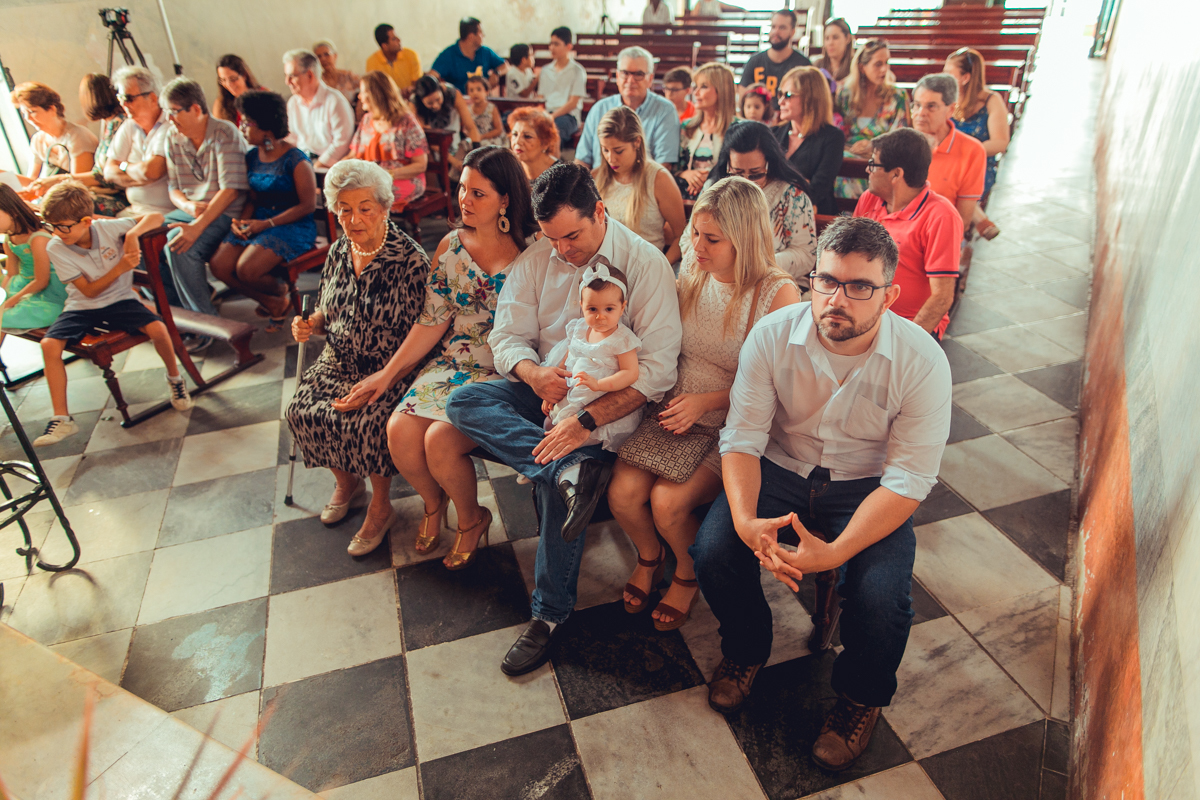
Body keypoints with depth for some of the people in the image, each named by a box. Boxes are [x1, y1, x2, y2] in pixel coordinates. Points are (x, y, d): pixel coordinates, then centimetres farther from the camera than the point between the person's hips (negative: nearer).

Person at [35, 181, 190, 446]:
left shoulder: (108, 228, -11)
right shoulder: (55, 248, -10)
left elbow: (156, 217, -7)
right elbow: (88, 291, -10)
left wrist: (133, 233, -25)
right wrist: (121, 267, -22)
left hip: (119, 299, -1)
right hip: (82, 306, 1)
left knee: (157, 328, -29)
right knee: (49, 344, -22)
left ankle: (174, 378, 1)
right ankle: (61, 419, -14)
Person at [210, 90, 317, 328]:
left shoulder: (295, 161, -13)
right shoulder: (252, 156, 10)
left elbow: (308, 206, -14)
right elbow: (253, 199, 16)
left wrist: (267, 224, -17)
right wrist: (241, 221, -6)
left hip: (293, 226, -7)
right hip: (258, 221, 8)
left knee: (246, 270, -25)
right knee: (219, 265, -10)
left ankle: (281, 292, 10)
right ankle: (271, 303, 9)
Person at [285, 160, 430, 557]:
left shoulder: (411, 260, -16)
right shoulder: (338, 251, 5)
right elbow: (328, 312, 17)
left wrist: (381, 379, -26)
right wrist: (310, 324, -7)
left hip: (389, 369, -6)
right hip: (339, 362, 6)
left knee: (364, 421, -29)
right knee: (300, 410, -13)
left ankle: (380, 507, 0)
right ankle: (346, 482, 17)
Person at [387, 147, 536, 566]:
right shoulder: (451, 246, 5)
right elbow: (432, 322, 5)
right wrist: (387, 373, 1)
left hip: (504, 374, -5)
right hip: (451, 364, 5)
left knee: (440, 438, -24)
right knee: (400, 430, -17)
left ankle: (470, 518, 9)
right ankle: (433, 502, 18)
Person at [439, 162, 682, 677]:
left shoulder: (645, 263, -10)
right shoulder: (534, 261, 5)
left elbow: (659, 367, -19)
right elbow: (507, 338, 4)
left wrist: (586, 421, -29)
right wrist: (534, 373, -21)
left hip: (608, 400, -5)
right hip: (543, 391, 5)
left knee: (557, 479, -29)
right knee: (464, 402, -20)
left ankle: (550, 613, -9)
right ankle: (574, 469, -35)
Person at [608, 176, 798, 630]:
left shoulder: (778, 294, -14)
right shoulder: (691, 272, 2)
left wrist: (706, 401, -16)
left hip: (731, 427, -4)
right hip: (673, 410, 4)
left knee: (668, 502, -22)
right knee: (622, 492, -16)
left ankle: (688, 575, 14)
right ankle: (649, 558, 20)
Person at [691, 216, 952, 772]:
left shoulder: (922, 362, -18)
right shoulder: (772, 336, -14)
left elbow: (908, 481, -18)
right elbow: (741, 438, -11)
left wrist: (835, 552, -31)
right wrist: (745, 519, -30)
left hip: (867, 488, -1)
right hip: (780, 472, 2)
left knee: (881, 597, -26)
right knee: (712, 552, -22)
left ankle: (861, 697, 12)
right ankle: (746, 649, 14)